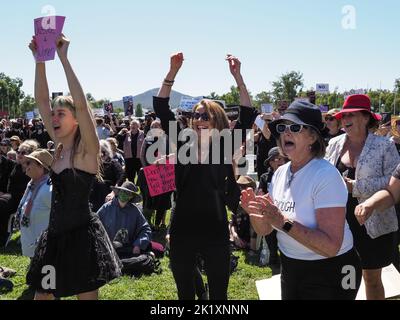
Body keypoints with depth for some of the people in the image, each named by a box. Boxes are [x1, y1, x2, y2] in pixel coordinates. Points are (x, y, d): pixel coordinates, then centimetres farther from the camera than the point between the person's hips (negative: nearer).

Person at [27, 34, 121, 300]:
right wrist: (40, 59, -3)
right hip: (56, 233, 7)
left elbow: (81, 104, -27)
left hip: (82, 235, -7)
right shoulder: (59, 146, 6)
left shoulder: (87, 149, -12)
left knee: (87, 295, 5)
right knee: (41, 294, 15)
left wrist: (64, 57, -26)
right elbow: (41, 99, 5)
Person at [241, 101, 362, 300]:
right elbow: (265, 230, 3)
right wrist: (254, 212, -17)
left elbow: (331, 246, -29)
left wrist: (284, 222, -35)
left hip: (328, 274, -7)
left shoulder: (326, 175, -22)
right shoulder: (280, 173, 0)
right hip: (290, 268, 7)